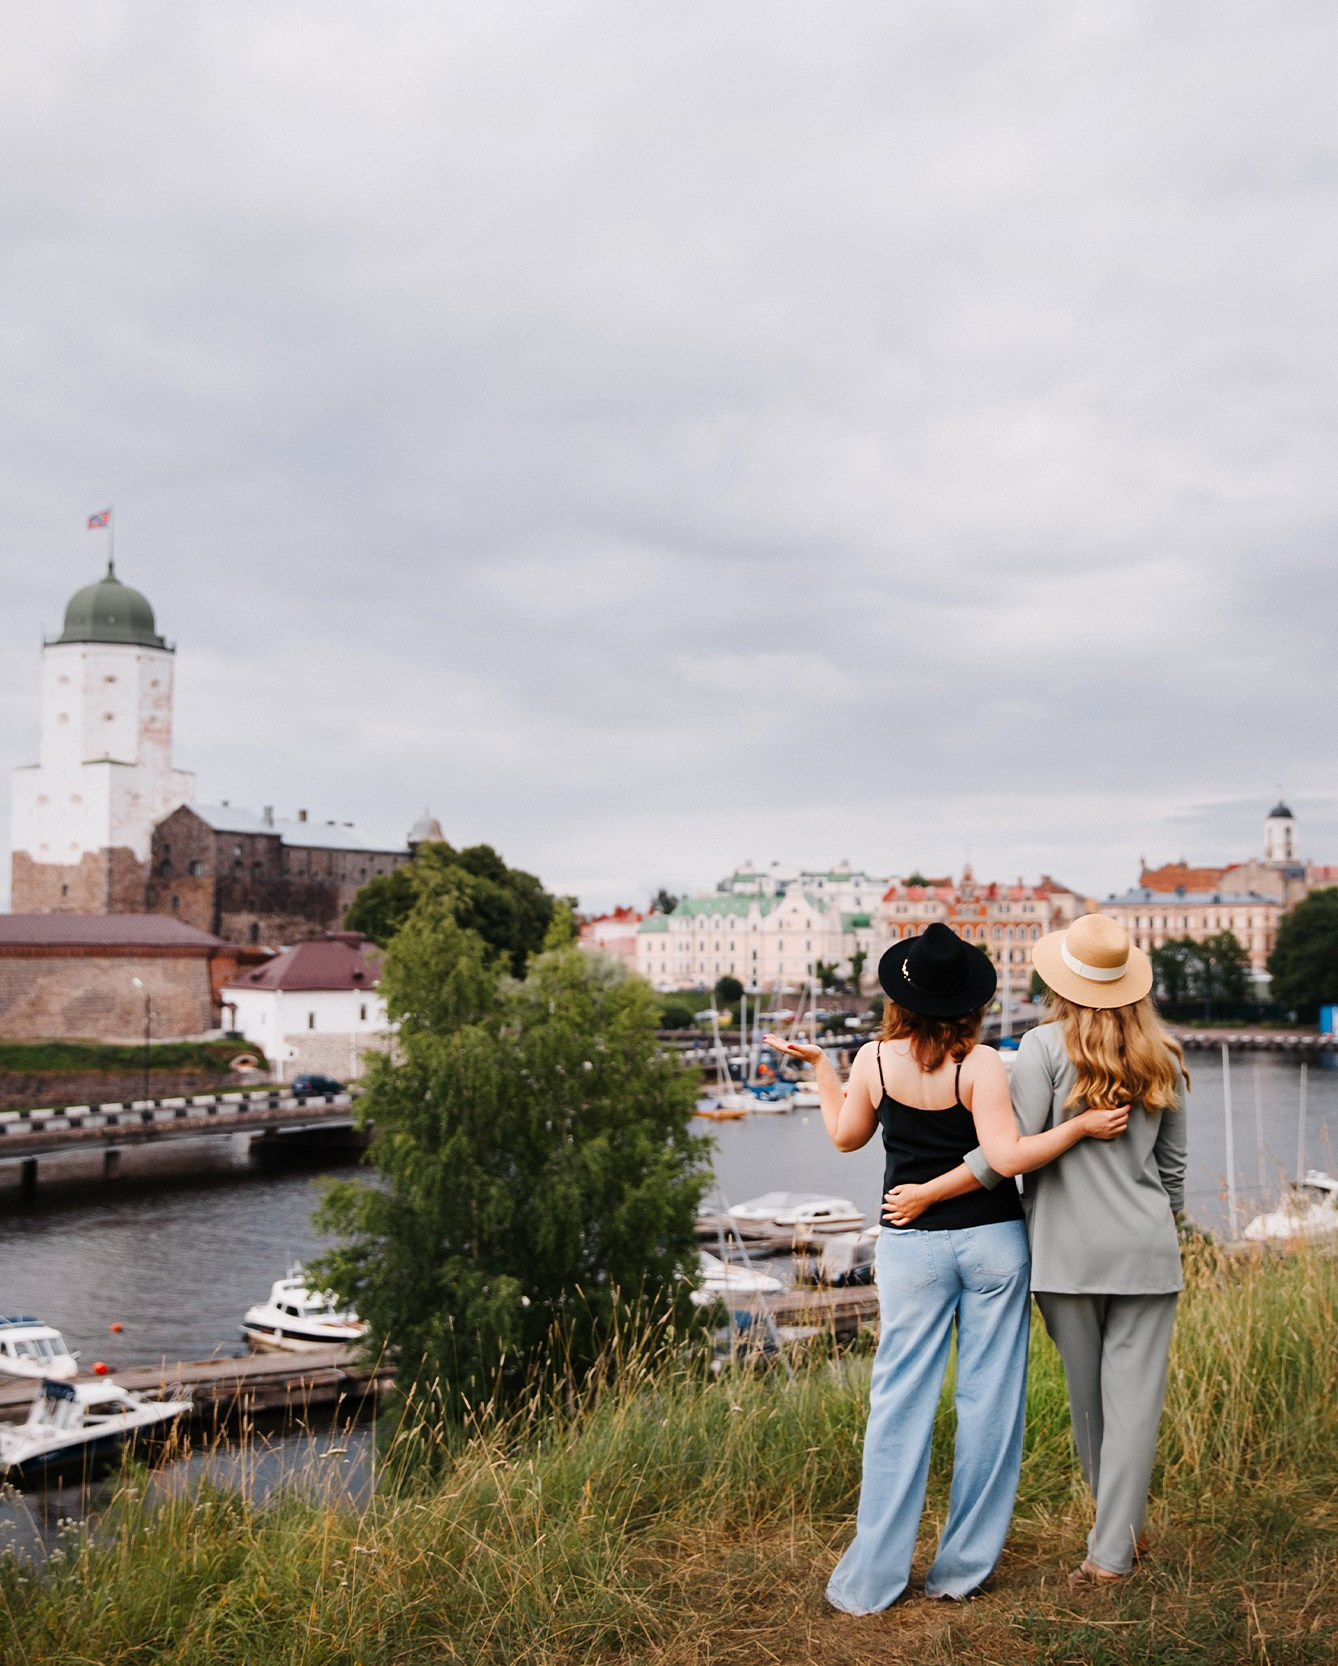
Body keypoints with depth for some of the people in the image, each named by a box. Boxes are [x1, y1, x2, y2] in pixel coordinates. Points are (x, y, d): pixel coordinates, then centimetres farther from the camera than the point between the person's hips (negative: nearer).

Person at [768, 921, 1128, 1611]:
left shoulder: (873, 1061, -3)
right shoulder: (980, 1064, -12)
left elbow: (846, 1137, 13)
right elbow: (1008, 1157, -20)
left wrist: (819, 1066, 24)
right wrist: (1082, 1124, -12)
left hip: (912, 1248, 2)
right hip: (992, 1241, -2)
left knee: (899, 1402, 5)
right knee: (987, 1398, 8)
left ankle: (871, 1579, 7)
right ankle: (963, 1566, 16)